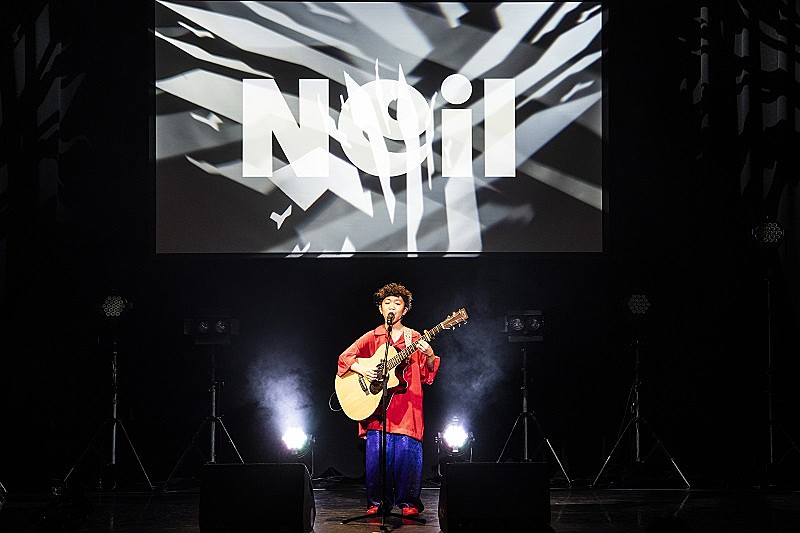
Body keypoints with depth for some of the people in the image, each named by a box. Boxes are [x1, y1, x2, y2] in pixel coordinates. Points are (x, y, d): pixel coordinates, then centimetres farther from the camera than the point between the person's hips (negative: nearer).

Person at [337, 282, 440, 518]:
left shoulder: (414, 339, 11)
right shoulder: (371, 338, 11)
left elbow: (427, 376, 6)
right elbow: (345, 357, 4)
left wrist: (430, 357, -14)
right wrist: (362, 368, -14)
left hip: (406, 406, 0)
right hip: (377, 404, 0)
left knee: (406, 453, -8)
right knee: (376, 454, -5)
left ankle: (407, 502, 2)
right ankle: (377, 502, 5)